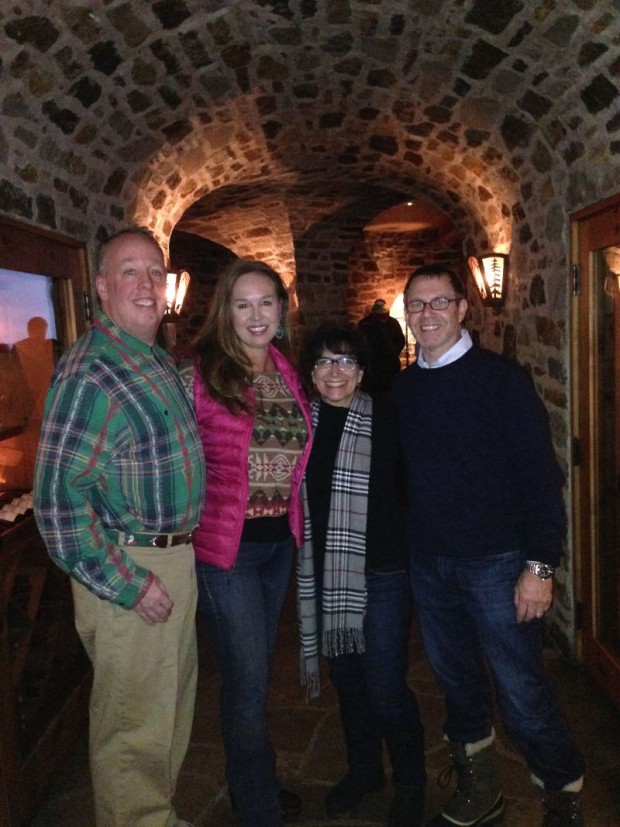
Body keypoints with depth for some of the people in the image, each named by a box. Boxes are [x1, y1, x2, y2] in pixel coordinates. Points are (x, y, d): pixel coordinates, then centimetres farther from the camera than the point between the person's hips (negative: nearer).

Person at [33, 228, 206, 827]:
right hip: (130, 572, -9)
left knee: (172, 708, 24)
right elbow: (58, 496, -23)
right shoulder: (90, 371, -19)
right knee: (134, 726, 7)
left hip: (177, 558, 9)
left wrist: (184, 550, 13)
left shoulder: (158, 361, 10)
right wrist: (127, 585, -19)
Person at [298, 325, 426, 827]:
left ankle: (410, 784, 30)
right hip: (322, 575, 4)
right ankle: (364, 769, 43)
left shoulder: (387, 419, -10)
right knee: (346, 679, 18)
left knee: (386, 689, 2)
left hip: (381, 574, -4)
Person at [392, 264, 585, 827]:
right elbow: (401, 476, 9)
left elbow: (541, 475, -11)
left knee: (522, 695, 3)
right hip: (428, 564, 5)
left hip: (495, 562, -4)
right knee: (458, 685, 17)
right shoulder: (403, 388, 5)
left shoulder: (501, 377, -9)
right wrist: (401, 549, 6)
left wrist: (541, 565, -15)